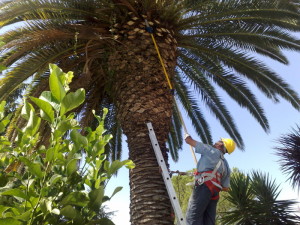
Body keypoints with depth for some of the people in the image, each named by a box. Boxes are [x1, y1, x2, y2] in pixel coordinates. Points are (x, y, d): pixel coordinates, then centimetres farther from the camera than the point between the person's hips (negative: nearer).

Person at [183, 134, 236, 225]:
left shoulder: (211, 151, 8)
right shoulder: (226, 166, 27)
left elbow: (189, 141, 10)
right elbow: (225, 188, 26)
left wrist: (187, 136, 32)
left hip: (204, 186, -8)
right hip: (215, 192, 8)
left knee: (193, 217, -13)